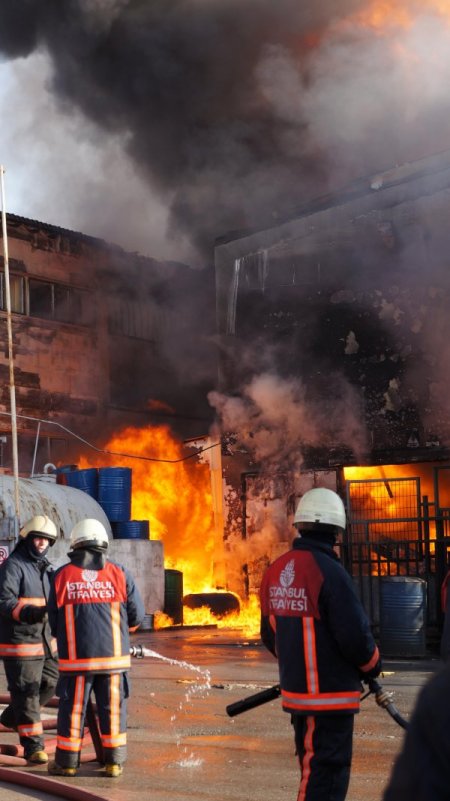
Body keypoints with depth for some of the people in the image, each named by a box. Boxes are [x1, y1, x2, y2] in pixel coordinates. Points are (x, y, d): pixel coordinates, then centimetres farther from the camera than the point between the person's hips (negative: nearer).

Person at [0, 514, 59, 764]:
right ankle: (33, 745, 0)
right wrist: (32, 613, -33)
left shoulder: (46, 568, 16)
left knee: (50, 682, 14)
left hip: (44, 640, 8)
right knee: (26, 691, -5)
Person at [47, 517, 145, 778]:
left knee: (73, 708, 8)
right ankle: (114, 761, 13)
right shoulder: (119, 574, -2)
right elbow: (137, 616, 0)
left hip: (75, 657, 0)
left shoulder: (62, 576, -1)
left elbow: (54, 620, 3)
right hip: (113, 656, 0)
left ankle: (66, 762, 16)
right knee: (112, 708, 9)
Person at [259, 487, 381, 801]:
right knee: (328, 776, -1)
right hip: (331, 695, -8)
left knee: (313, 771, 21)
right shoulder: (330, 572, -20)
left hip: (294, 691, 8)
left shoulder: (275, 571, 4)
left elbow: (270, 634, 13)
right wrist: (373, 665, -1)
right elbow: (355, 635, -20)